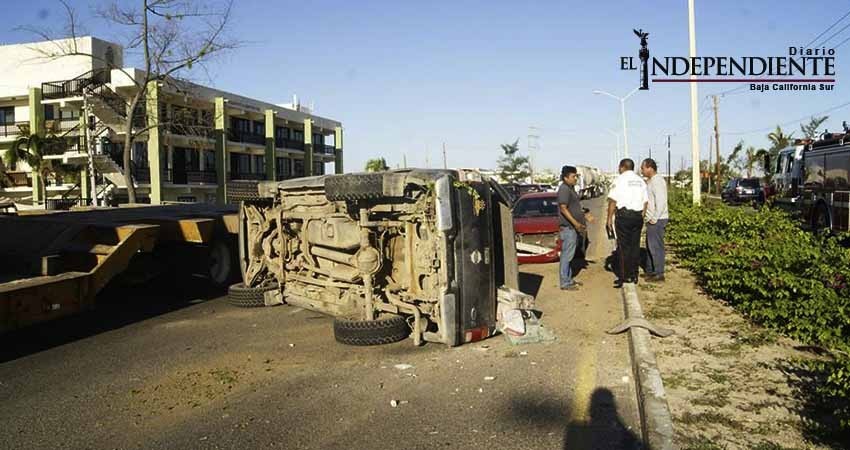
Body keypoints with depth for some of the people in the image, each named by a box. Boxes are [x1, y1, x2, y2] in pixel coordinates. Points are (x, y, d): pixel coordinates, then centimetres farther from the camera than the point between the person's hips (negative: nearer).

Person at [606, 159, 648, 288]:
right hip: (638, 215, 5)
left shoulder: (619, 179, -3)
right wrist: (642, 217, 16)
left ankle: (624, 276, -1)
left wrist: (609, 218, -7)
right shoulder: (640, 181, 14)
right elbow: (645, 201, 11)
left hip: (624, 214, -5)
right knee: (635, 246, 10)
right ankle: (634, 275, 13)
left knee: (624, 247, -2)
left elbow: (613, 200, -9)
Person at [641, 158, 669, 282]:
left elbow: (661, 202, -22)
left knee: (656, 246, -5)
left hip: (657, 220, -10)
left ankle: (659, 274, 1)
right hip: (651, 219, 10)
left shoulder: (657, 181, -15)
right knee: (650, 246, 16)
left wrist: (654, 218, -20)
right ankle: (650, 271, 26)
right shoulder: (650, 181, 15)